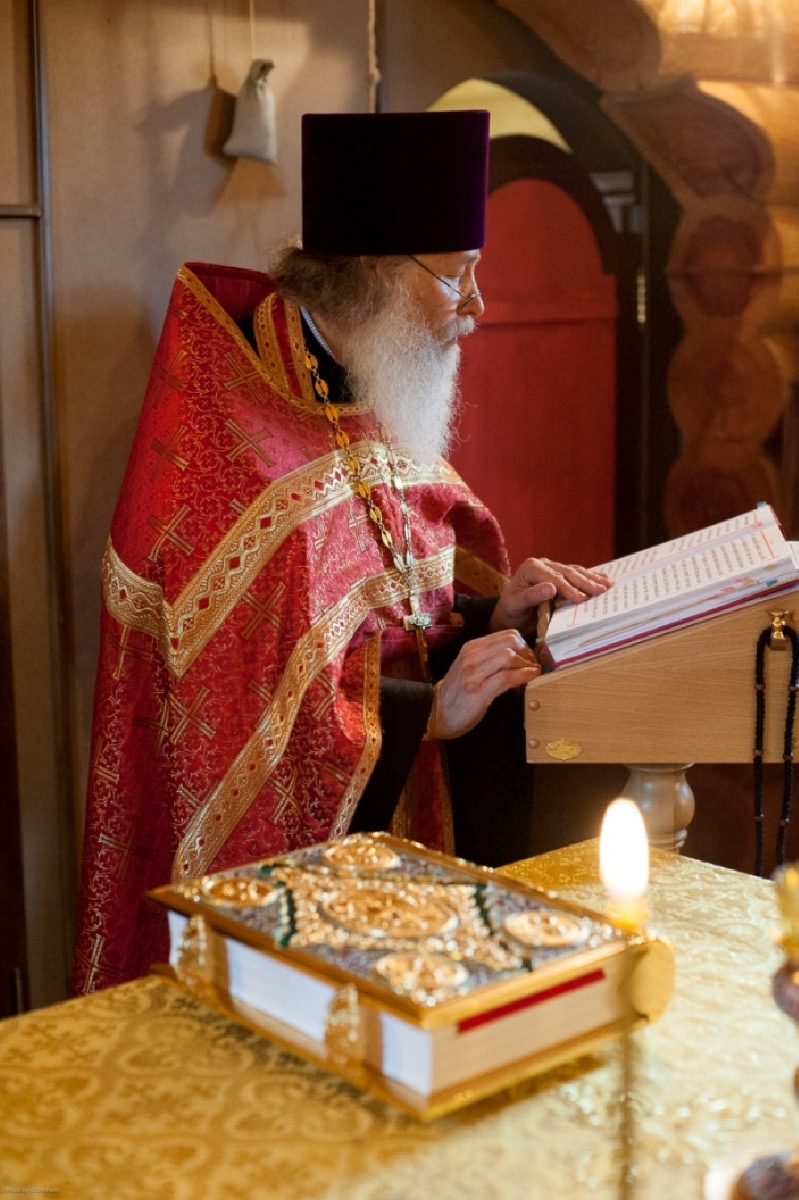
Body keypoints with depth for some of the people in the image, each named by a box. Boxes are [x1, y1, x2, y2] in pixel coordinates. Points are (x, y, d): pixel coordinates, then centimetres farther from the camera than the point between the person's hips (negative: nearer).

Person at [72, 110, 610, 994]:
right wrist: (430, 713, -22)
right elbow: (236, 718, -20)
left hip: (409, 795, 9)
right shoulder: (228, 451, -18)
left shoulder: (378, 420, 11)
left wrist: (492, 615, -3)